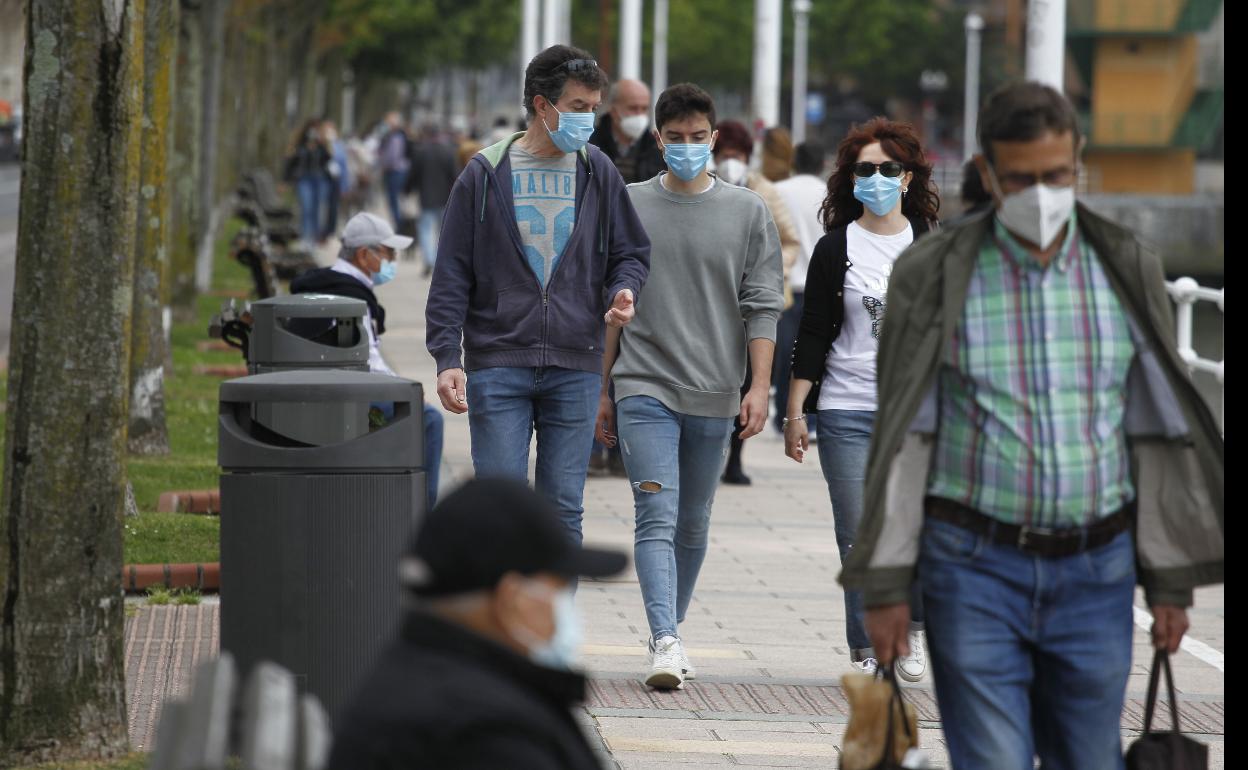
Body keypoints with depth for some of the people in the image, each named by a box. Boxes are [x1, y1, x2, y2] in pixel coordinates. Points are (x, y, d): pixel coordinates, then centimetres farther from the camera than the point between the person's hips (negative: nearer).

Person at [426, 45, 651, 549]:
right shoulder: (485, 174, 1)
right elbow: (452, 276, 1)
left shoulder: (597, 173, 7)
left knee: (563, 510, 4)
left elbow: (630, 252, 16)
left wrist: (624, 292, -7)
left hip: (574, 370, 2)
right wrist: (447, 357, -7)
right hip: (498, 365, -2)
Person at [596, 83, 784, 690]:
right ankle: (665, 643, -22)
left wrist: (759, 387, -6)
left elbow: (762, 308, 3)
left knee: (693, 526, 11)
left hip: (714, 395, 2)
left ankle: (671, 631, 24)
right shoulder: (629, 207, 6)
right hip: (644, 388, -2)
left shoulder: (748, 212, 6)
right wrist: (603, 390, 9)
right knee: (657, 518, -14)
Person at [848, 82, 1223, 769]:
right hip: (977, 567, -2)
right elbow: (903, 437, -1)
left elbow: (1157, 435, 8)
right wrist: (886, 584, -4)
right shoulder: (935, 277, -3)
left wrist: (1171, 582, 7)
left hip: (1096, 572, 2)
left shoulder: (1127, 273, 4)